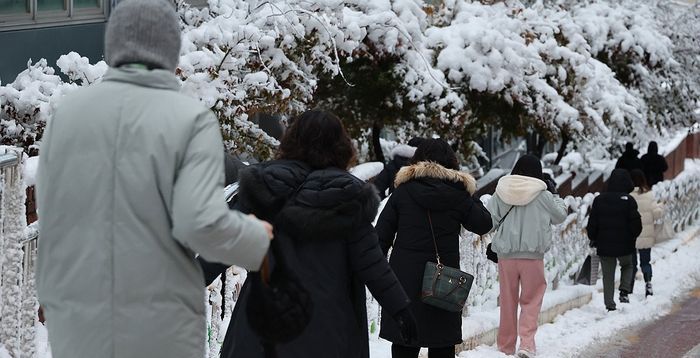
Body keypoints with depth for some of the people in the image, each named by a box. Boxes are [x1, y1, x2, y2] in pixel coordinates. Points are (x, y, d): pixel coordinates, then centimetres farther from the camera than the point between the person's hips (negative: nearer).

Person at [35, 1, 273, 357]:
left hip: (77, 321, 3)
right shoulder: (191, 119, -8)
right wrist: (258, 238, 1)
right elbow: (202, 223, -17)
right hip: (161, 328, -3)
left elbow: (51, 212, 8)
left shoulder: (67, 111, 3)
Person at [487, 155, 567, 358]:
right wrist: (555, 194, 20)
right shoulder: (542, 195, -6)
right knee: (531, 299, 5)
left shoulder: (502, 191, 0)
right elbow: (560, 215, 7)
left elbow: (489, 219, -1)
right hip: (532, 255, -2)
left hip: (505, 254, 2)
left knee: (507, 301, 12)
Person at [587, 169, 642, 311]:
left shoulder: (599, 199, 0)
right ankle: (624, 291, 2)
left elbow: (592, 222, 3)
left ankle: (609, 304, 5)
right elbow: (636, 223, -7)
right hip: (624, 245, -2)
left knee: (608, 275, 8)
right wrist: (632, 237, 12)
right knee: (627, 266, 23)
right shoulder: (628, 200, -9)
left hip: (604, 245, 2)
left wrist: (593, 239, 17)